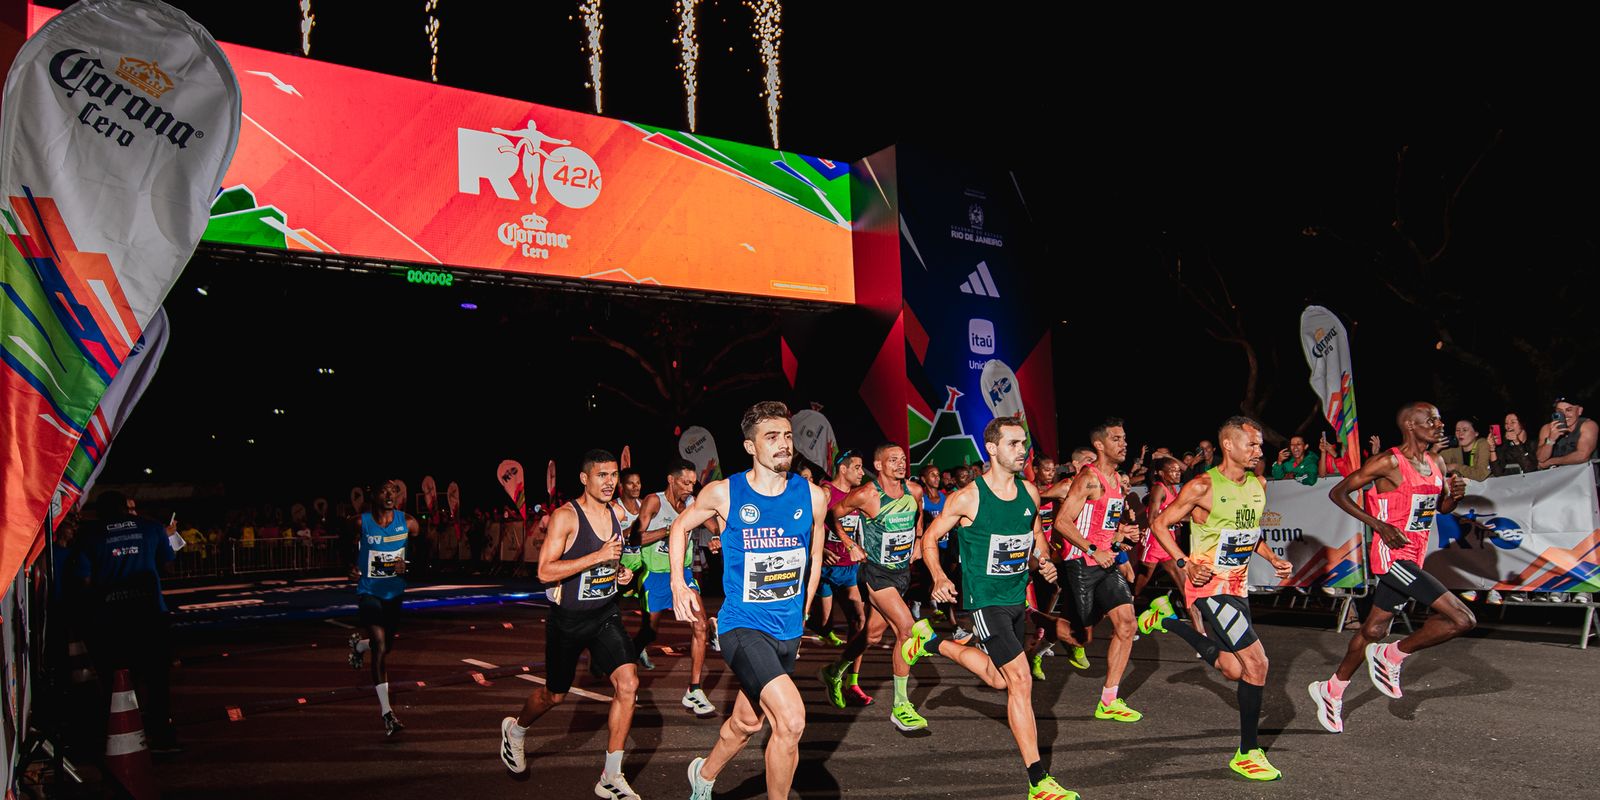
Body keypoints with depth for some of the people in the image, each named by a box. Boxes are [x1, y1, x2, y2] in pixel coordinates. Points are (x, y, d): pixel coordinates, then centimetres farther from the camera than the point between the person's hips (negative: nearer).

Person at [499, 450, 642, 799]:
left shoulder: (616, 514, 3)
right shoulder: (566, 516, -17)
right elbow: (545, 571, -24)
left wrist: (621, 571, 1)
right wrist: (598, 557, -29)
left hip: (606, 614, 4)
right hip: (568, 617, -4)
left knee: (628, 684, -14)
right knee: (555, 695, 13)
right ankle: (516, 728, 49)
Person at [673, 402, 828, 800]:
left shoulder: (812, 496, -4)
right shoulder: (723, 493, -10)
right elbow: (681, 526, 9)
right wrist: (678, 584, 0)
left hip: (788, 630, 5)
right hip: (743, 626, -5)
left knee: (748, 721, 22)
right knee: (792, 718, -23)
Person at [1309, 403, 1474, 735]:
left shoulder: (1436, 464, 11)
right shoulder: (1390, 462, -14)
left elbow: (1442, 507, 25)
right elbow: (1338, 493, -11)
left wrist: (1455, 494, 1)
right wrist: (1381, 526, -18)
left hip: (1413, 557, 9)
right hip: (1393, 555, -9)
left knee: (1374, 629, 15)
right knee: (1462, 619, -16)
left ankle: (1331, 690, 30)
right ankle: (1391, 657, 2)